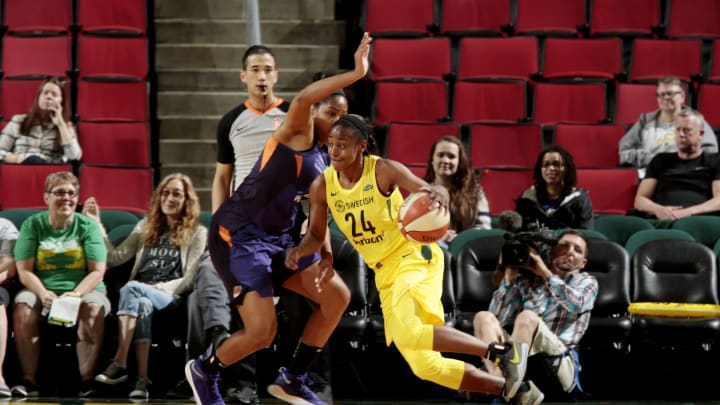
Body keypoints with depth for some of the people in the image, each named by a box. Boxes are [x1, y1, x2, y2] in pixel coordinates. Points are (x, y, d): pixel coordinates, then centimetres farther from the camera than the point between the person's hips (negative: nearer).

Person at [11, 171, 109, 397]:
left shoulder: (88, 226, 5)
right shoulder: (33, 225, 7)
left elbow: (97, 271, -3)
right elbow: (24, 271, -1)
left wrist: (76, 294, -22)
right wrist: (43, 293, -21)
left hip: (84, 290, -1)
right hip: (42, 290, 1)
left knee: (93, 307, -34)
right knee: (22, 306, -31)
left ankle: (87, 381, -30)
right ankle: (28, 381, -27)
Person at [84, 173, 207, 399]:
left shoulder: (197, 233, 11)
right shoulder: (147, 226, 24)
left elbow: (189, 280, 2)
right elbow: (116, 257, 14)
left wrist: (158, 287, -13)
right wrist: (97, 225, 8)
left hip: (170, 297, -3)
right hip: (142, 295, 3)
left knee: (131, 288, -35)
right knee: (142, 304, -36)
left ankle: (119, 363, -45)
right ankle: (142, 380, -47)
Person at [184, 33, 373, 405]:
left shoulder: (322, 163, 15)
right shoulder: (296, 134, -9)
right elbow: (303, 99, -32)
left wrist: (325, 252, 0)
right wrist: (356, 74, -32)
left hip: (277, 238, 9)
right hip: (238, 236, -9)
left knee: (337, 296, 2)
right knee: (262, 331, -15)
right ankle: (204, 371, 16)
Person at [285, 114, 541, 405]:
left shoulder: (383, 170, -15)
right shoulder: (322, 186, -2)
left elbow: (428, 190, -24)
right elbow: (316, 235, 9)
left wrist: (439, 196, -48)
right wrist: (298, 251, -13)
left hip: (415, 257, -7)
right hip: (385, 274, 7)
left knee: (407, 333, -34)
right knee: (424, 365, 2)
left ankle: (504, 352, -25)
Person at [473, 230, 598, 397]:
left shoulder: (587, 281, 19)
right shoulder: (528, 280, 24)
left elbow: (576, 304, -7)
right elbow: (499, 319, 10)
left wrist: (545, 273, -1)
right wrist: (510, 276, 5)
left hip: (556, 363, -3)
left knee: (527, 317, -29)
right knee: (483, 317, -21)